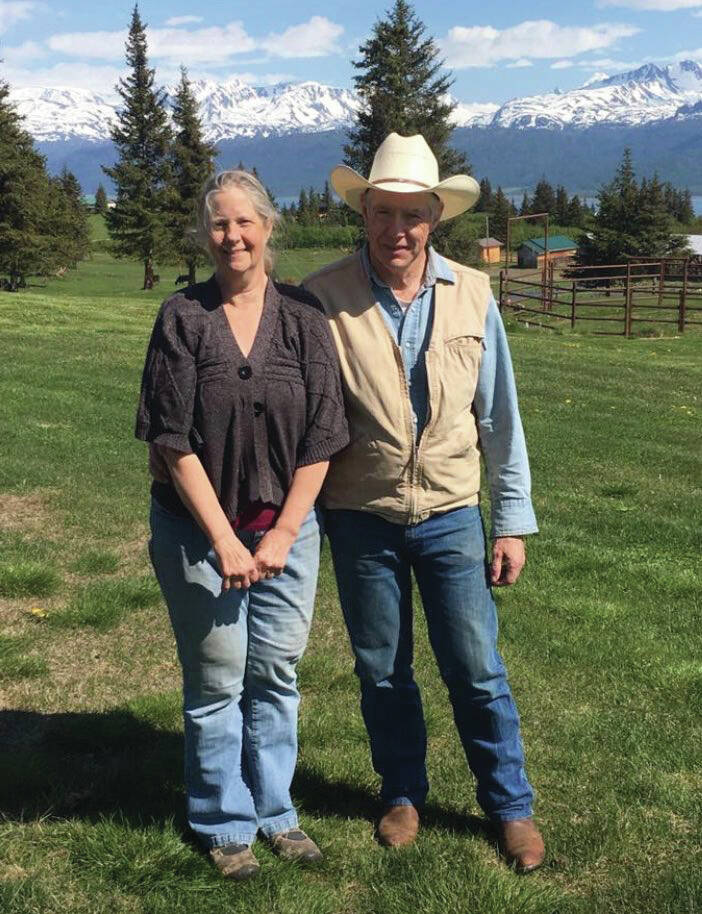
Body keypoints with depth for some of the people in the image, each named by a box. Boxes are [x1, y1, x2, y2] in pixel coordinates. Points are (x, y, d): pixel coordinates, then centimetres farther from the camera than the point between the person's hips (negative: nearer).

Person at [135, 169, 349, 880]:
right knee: (217, 682, 9)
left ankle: (274, 811, 30)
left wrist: (282, 535, -7)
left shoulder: (303, 317, -2)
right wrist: (223, 539, -12)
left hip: (287, 529, 2)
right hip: (197, 529, -1)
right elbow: (172, 440, -9)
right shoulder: (182, 317, -6)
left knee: (276, 675, 12)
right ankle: (226, 825, 27)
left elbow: (321, 438, -2)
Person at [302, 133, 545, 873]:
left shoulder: (471, 296, -3)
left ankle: (510, 806, 27)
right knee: (382, 673, 14)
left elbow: (499, 416, 2)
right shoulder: (323, 298, -9)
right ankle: (403, 794, 36)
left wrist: (512, 520, 2)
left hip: (450, 515, 1)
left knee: (477, 671, 7)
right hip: (360, 518, 0)